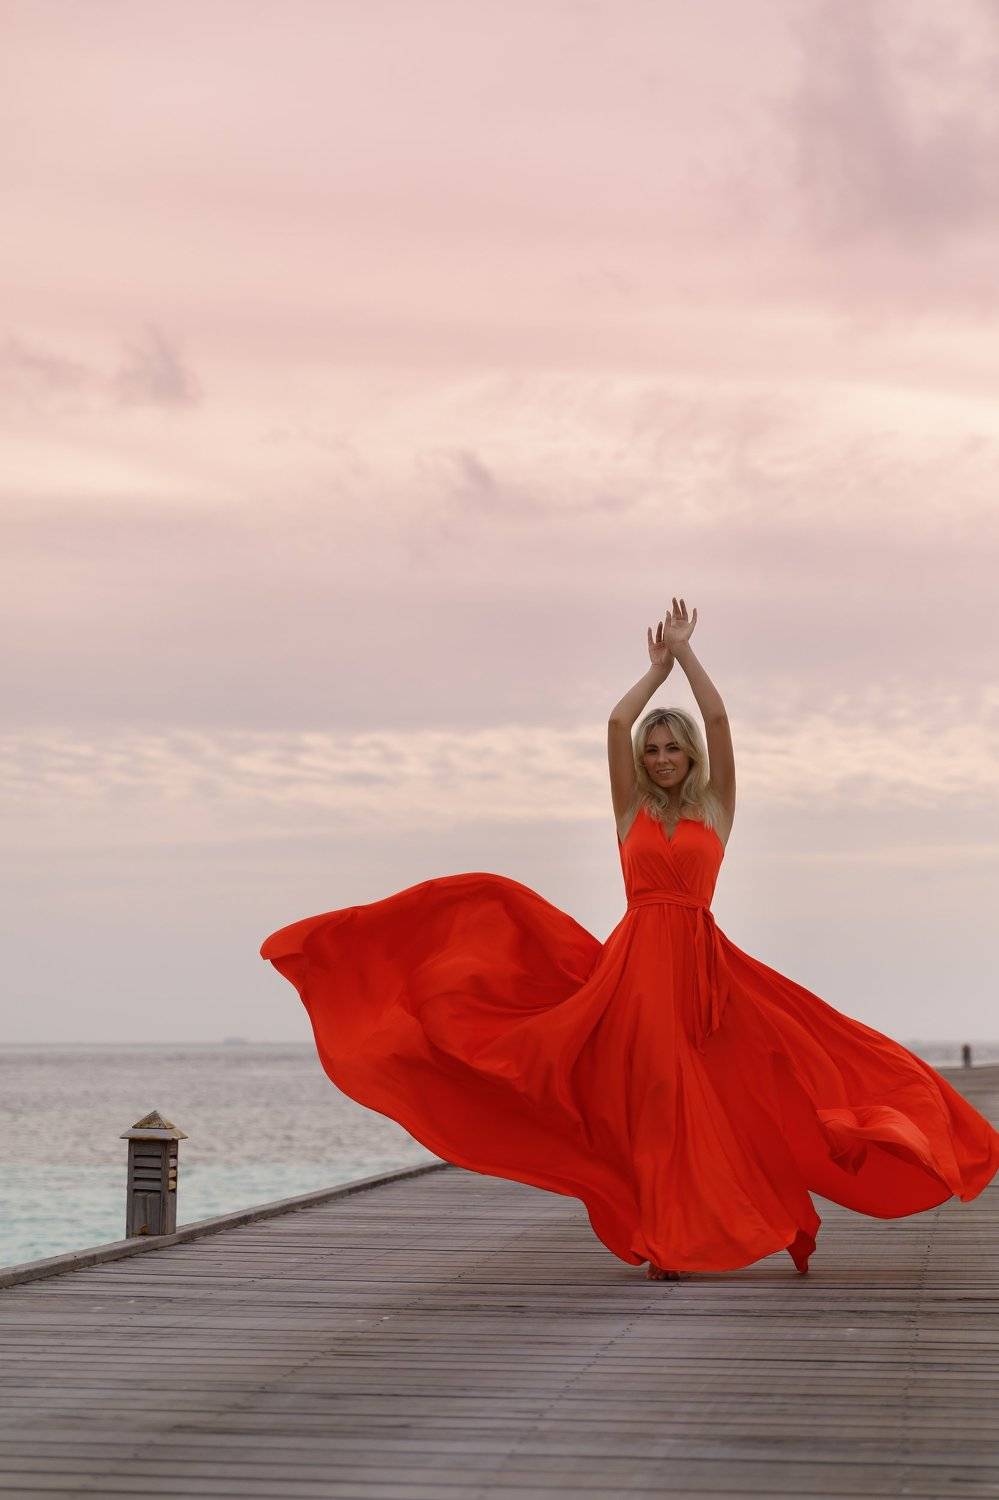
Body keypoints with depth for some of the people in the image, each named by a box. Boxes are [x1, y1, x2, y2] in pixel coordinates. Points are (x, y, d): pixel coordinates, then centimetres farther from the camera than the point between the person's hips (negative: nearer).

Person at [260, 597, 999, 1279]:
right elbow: (616, 721, 2)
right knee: (652, 1102, 0)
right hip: (634, 962, 1)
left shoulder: (716, 807, 9)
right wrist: (658, 665, 14)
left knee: (724, 1093, -8)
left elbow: (718, 718, 1)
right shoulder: (633, 810, 11)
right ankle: (667, 1242, 7)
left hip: (701, 965, -1)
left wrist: (686, 651, 9)